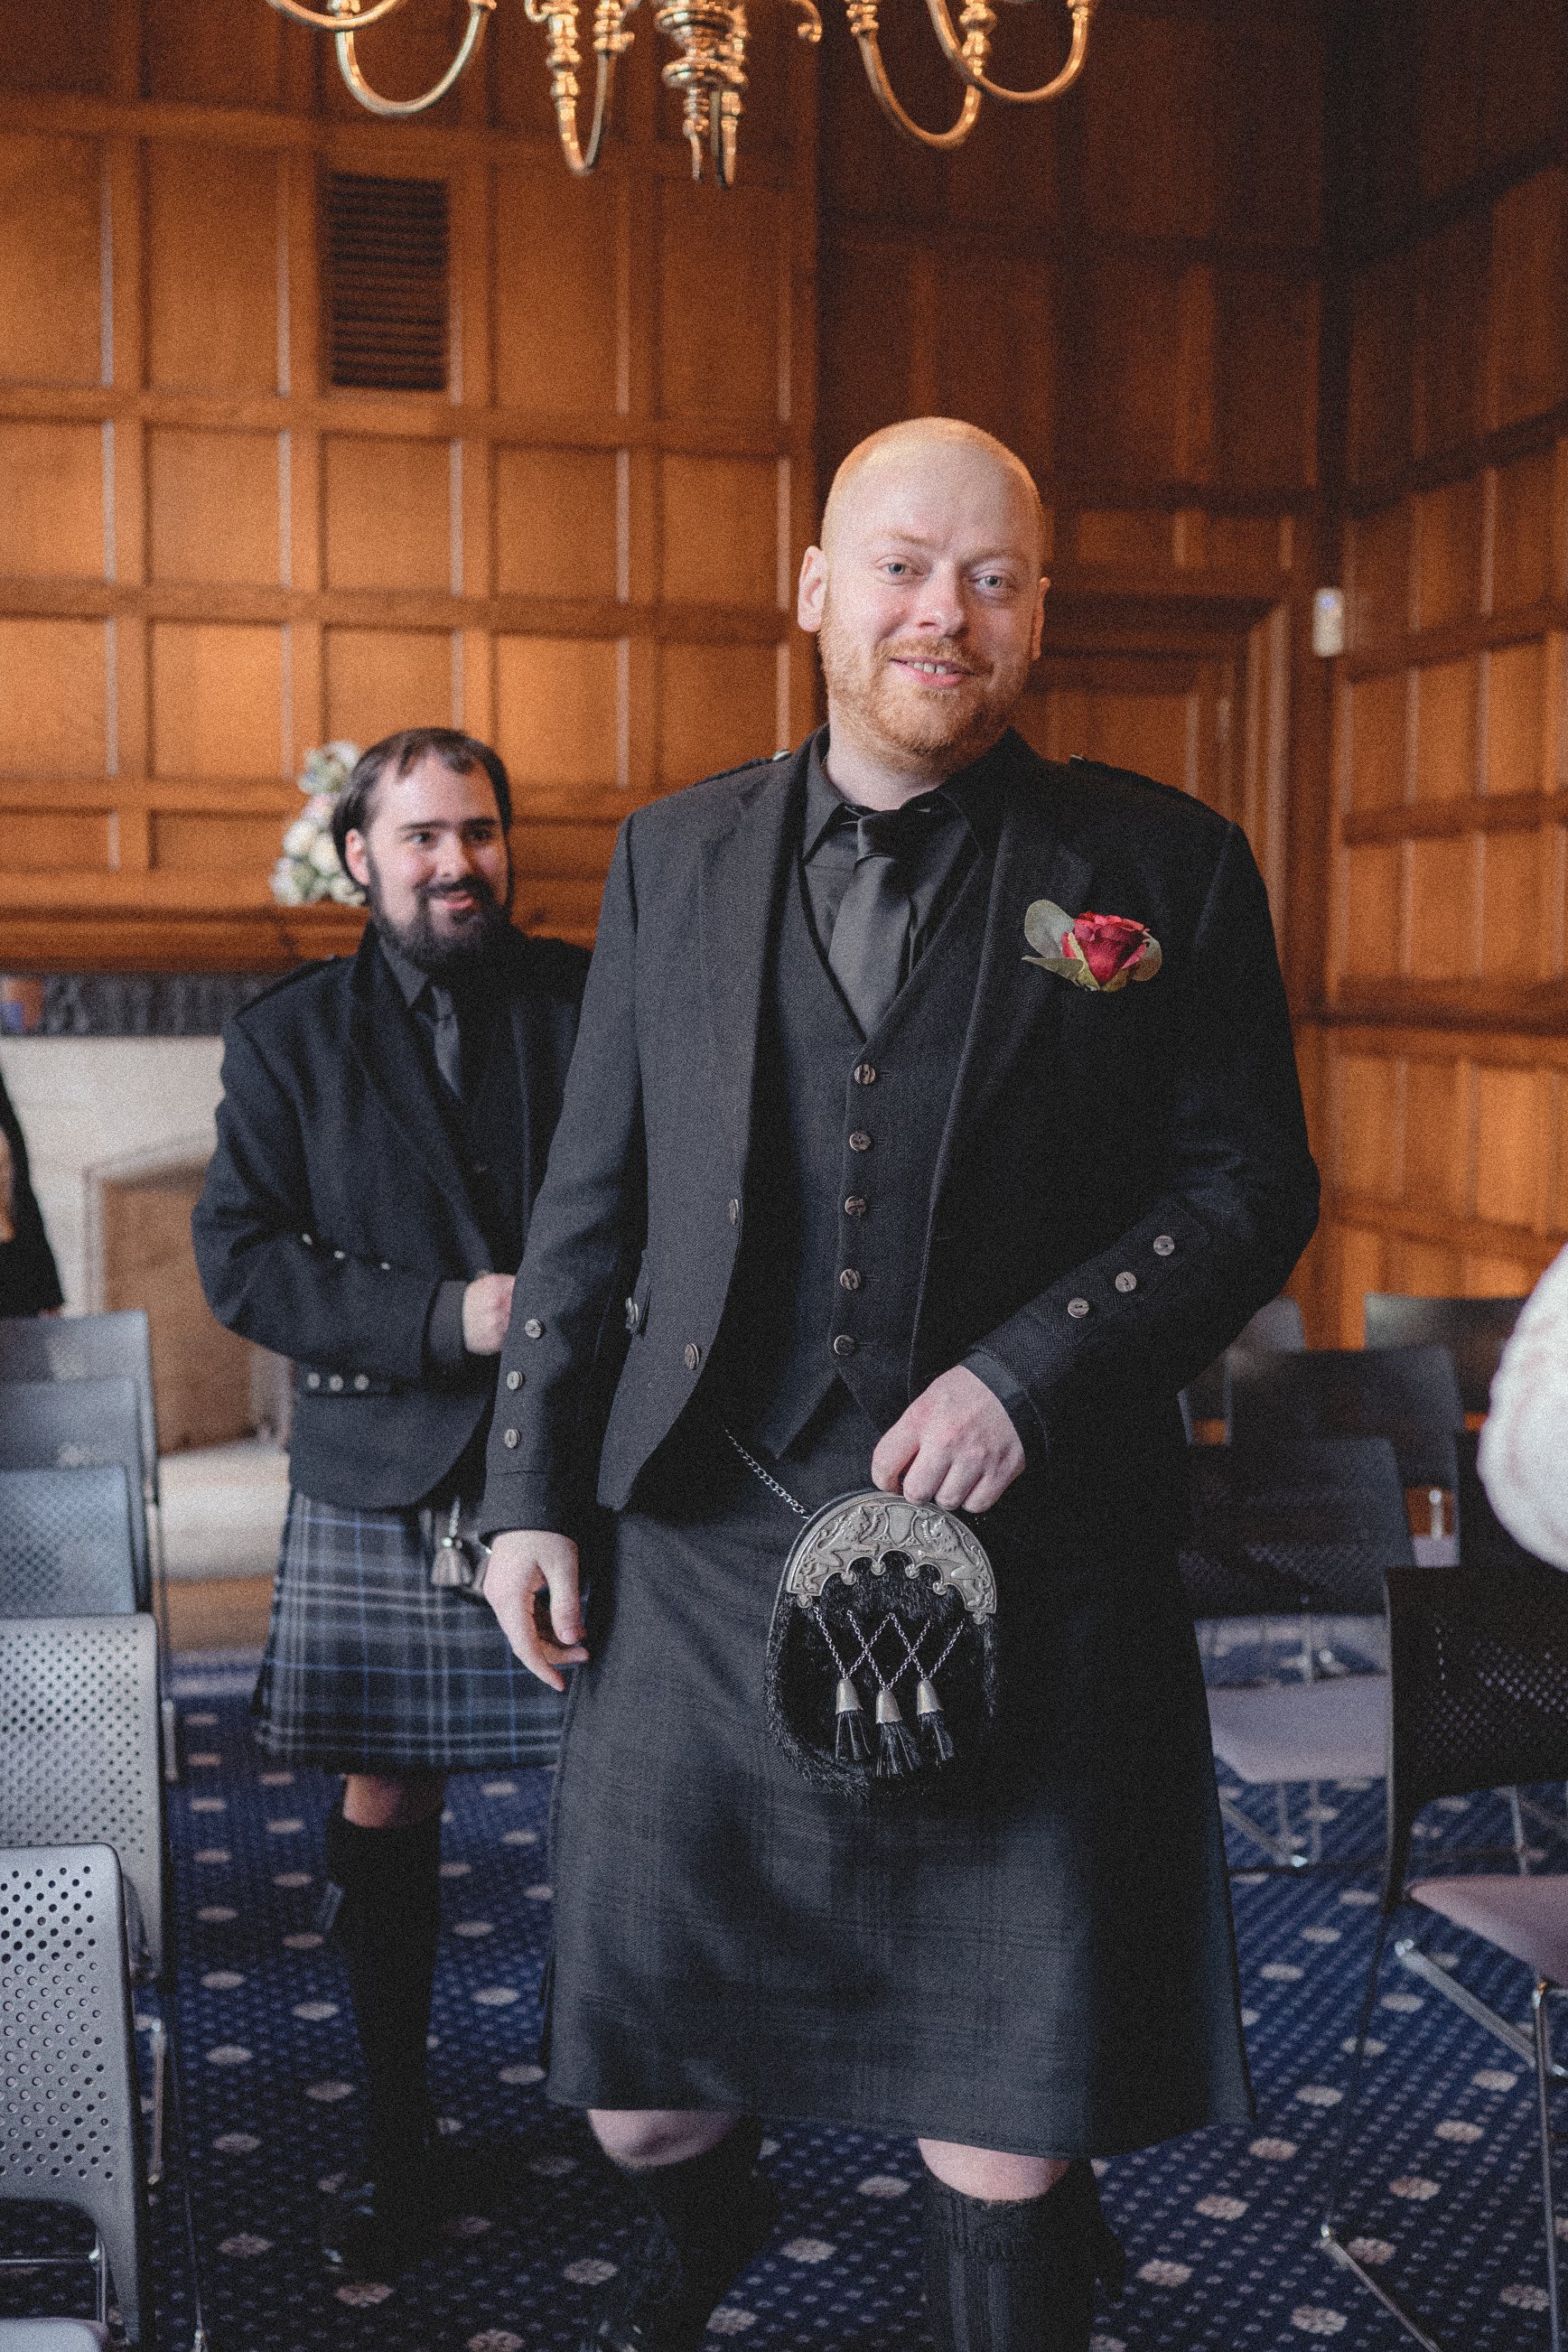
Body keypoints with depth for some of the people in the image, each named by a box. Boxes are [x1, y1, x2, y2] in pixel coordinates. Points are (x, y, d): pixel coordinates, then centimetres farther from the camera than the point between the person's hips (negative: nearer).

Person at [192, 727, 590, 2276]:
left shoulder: (594, 1007, 6)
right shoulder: (287, 1040, 5)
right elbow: (240, 1263, -4)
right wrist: (444, 1319, -15)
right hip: (381, 1489, 1)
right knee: (382, 1813, 7)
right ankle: (404, 2151, 24)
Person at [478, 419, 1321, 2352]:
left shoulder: (1163, 868, 1)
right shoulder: (675, 855, 9)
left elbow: (1252, 1186, 1)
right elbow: (587, 1197, 12)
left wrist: (1032, 1370, -14)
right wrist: (527, 1487, 9)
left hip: (1022, 1566, -2)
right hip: (701, 1558, 3)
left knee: (1004, 2138, 4)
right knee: (633, 2079, 15)